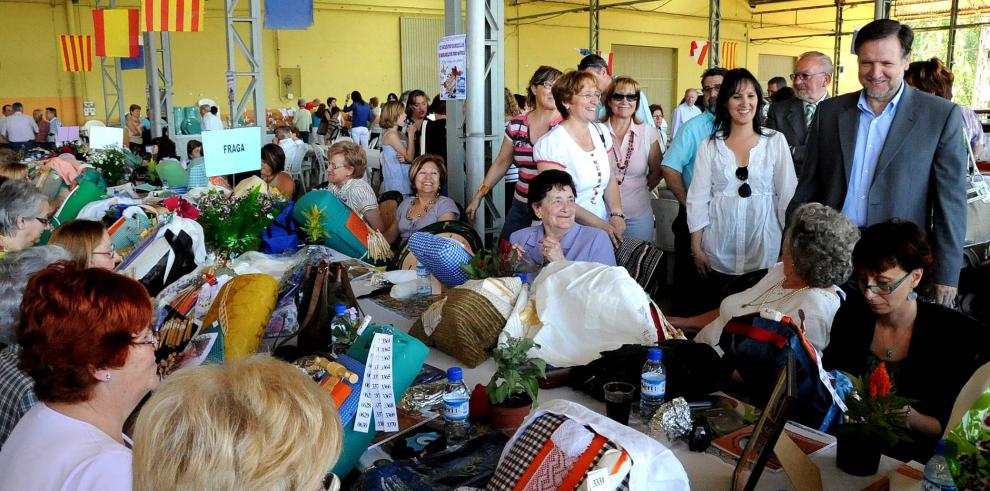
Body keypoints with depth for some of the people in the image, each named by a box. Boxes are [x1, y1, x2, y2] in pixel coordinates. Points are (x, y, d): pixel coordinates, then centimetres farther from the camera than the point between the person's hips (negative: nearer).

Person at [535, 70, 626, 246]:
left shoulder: (602, 132, 7)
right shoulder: (550, 143, -14)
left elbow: (610, 180, 11)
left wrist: (617, 215, -6)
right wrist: (601, 225, -16)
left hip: (604, 227, 6)